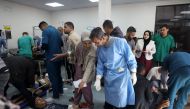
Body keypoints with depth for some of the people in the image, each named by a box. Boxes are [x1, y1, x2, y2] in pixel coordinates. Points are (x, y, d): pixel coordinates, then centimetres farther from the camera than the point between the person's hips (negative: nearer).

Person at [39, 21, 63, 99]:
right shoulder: (56, 30, 14)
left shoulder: (45, 31, -10)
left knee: (53, 77, 1)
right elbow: (61, 43, 16)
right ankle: (60, 91, 32)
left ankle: (55, 96, 11)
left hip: (51, 57, -8)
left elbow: (45, 45, -21)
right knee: (58, 74, 19)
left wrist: (40, 48, -1)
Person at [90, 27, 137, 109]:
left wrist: (133, 73, -7)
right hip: (108, 77, 4)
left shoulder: (120, 42, -18)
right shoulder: (100, 48, -2)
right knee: (108, 100, 17)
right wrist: (98, 79, 0)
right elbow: (100, 64, 6)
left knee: (120, 102, 5)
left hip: (121, 75, -4)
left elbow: (130, 58, -10)